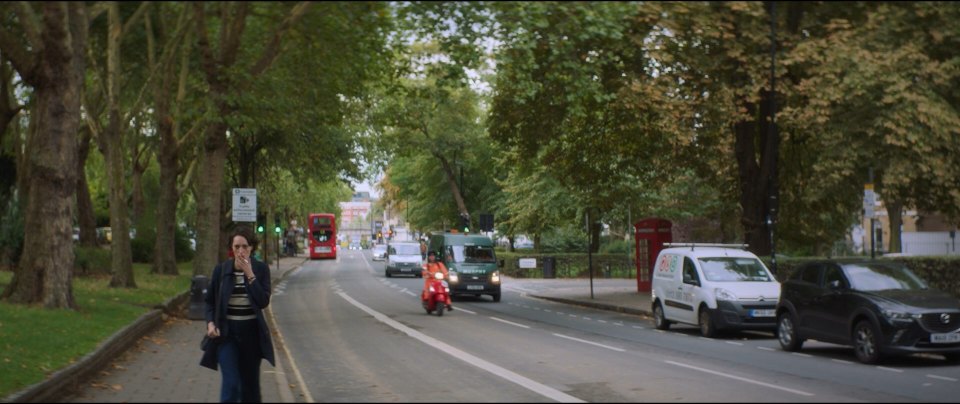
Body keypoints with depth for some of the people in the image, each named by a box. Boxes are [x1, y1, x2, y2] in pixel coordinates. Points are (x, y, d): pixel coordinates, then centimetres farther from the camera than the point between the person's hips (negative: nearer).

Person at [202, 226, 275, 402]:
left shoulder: (261, 269, -2)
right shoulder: (221, 269, -1)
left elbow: (264, 301, -12)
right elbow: (209, 300, 8)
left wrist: (250, 275, -17)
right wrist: (210, 322, -8)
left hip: (251, 332, 1)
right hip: (226, 332, -1)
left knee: (250, 382, 11)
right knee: (231, 384, -12)